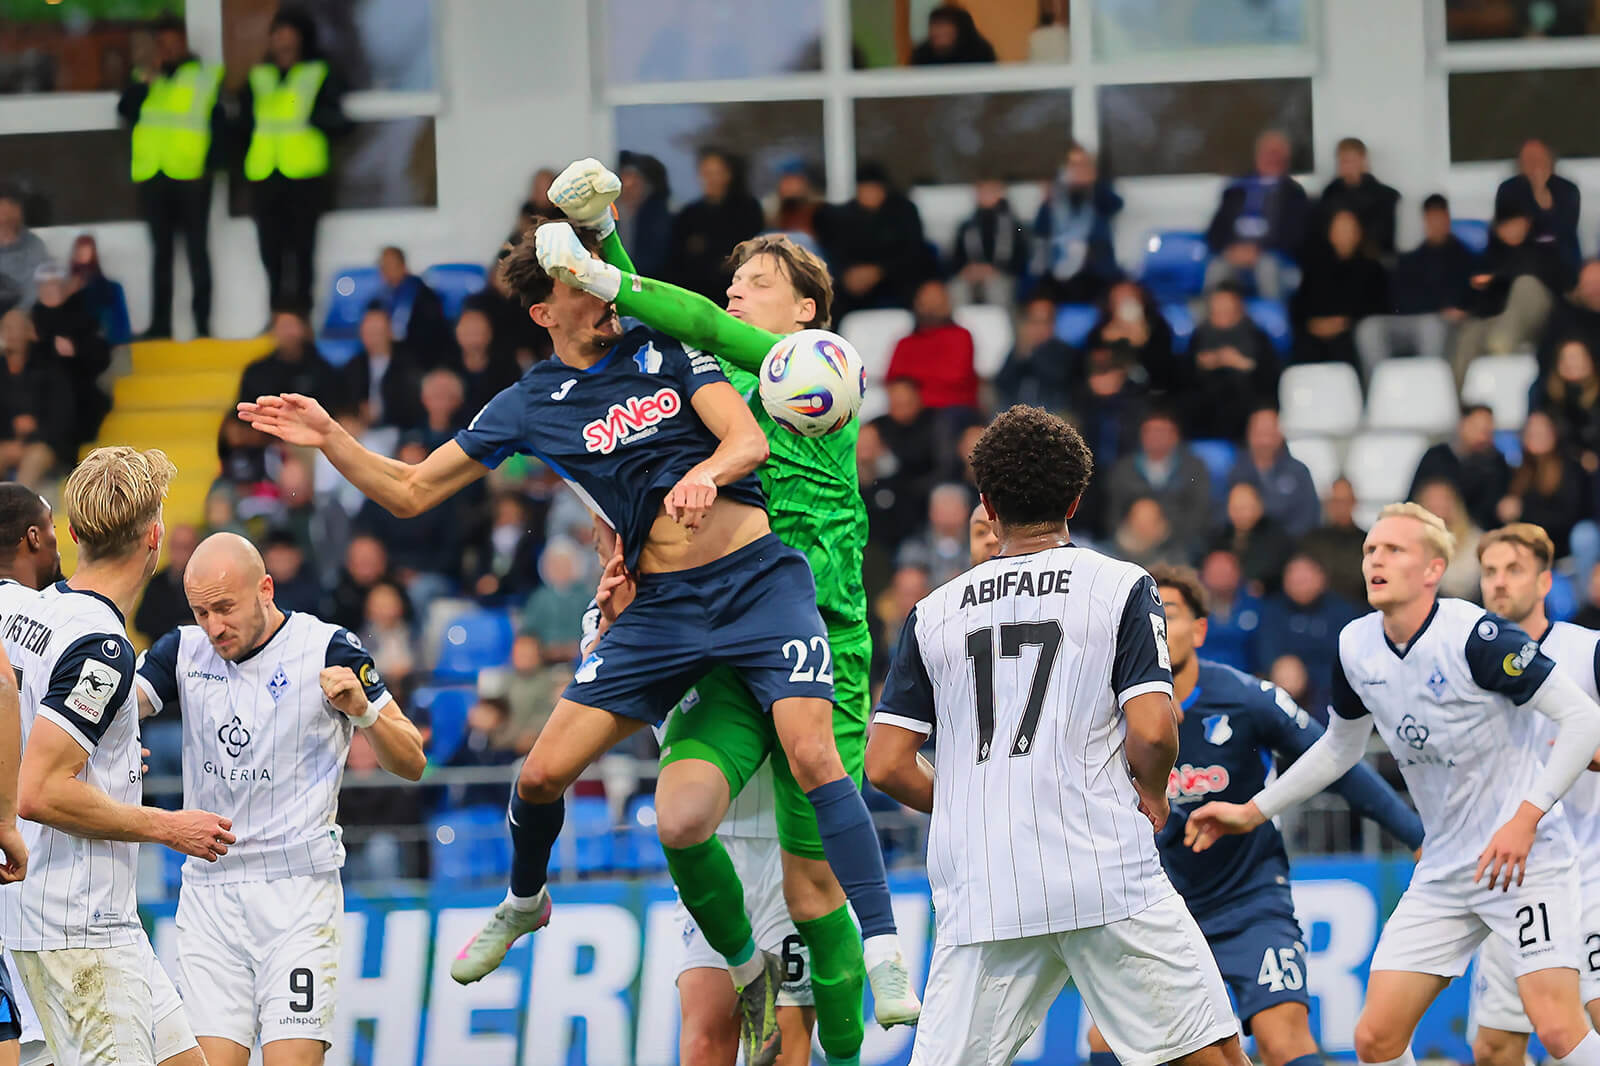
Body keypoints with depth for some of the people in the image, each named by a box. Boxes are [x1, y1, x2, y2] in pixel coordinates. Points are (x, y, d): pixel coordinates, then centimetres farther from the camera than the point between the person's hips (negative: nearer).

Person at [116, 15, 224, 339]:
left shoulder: (207, 76, 3)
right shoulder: (146, 78, 13)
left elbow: (219, 125, -1)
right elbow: (126, 110, -2)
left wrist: (209, 164, -10)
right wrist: (148, 79, -9)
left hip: (191, 176, -4)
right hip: (153, 175, 4)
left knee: (196, 249, -1)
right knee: (161, 251, 8)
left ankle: (202, 321, 0)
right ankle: (160, 322, 10)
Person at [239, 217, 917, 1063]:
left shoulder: (666, 351, 3)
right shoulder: (532, 405, 7)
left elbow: (749, 440, -7)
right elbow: (409, 491, 10)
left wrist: (705, 474, -29)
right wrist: (330, 441, -4)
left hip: (758, 581, -3)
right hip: (662, 607, 3)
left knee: (811, 754, -22)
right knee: (543, 773, -3)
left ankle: (883, 956, -21)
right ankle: (524, 901, 30)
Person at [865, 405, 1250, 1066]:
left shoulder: (933, 614, 11)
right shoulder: (1122, 589, 3)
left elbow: (886, 765, 6)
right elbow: (1151, 732, -9)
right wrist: (1152, 798, 11)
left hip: (979, 897, 3)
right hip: (1106, 877, -3)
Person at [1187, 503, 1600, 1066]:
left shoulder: (1474, 636, -18)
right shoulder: (1356, 647, 3)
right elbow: (1340, 748, 23)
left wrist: (1527, 817, -23)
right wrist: (1252, 811, 24)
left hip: (1522, 857, -7)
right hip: (1443, 870, 7)